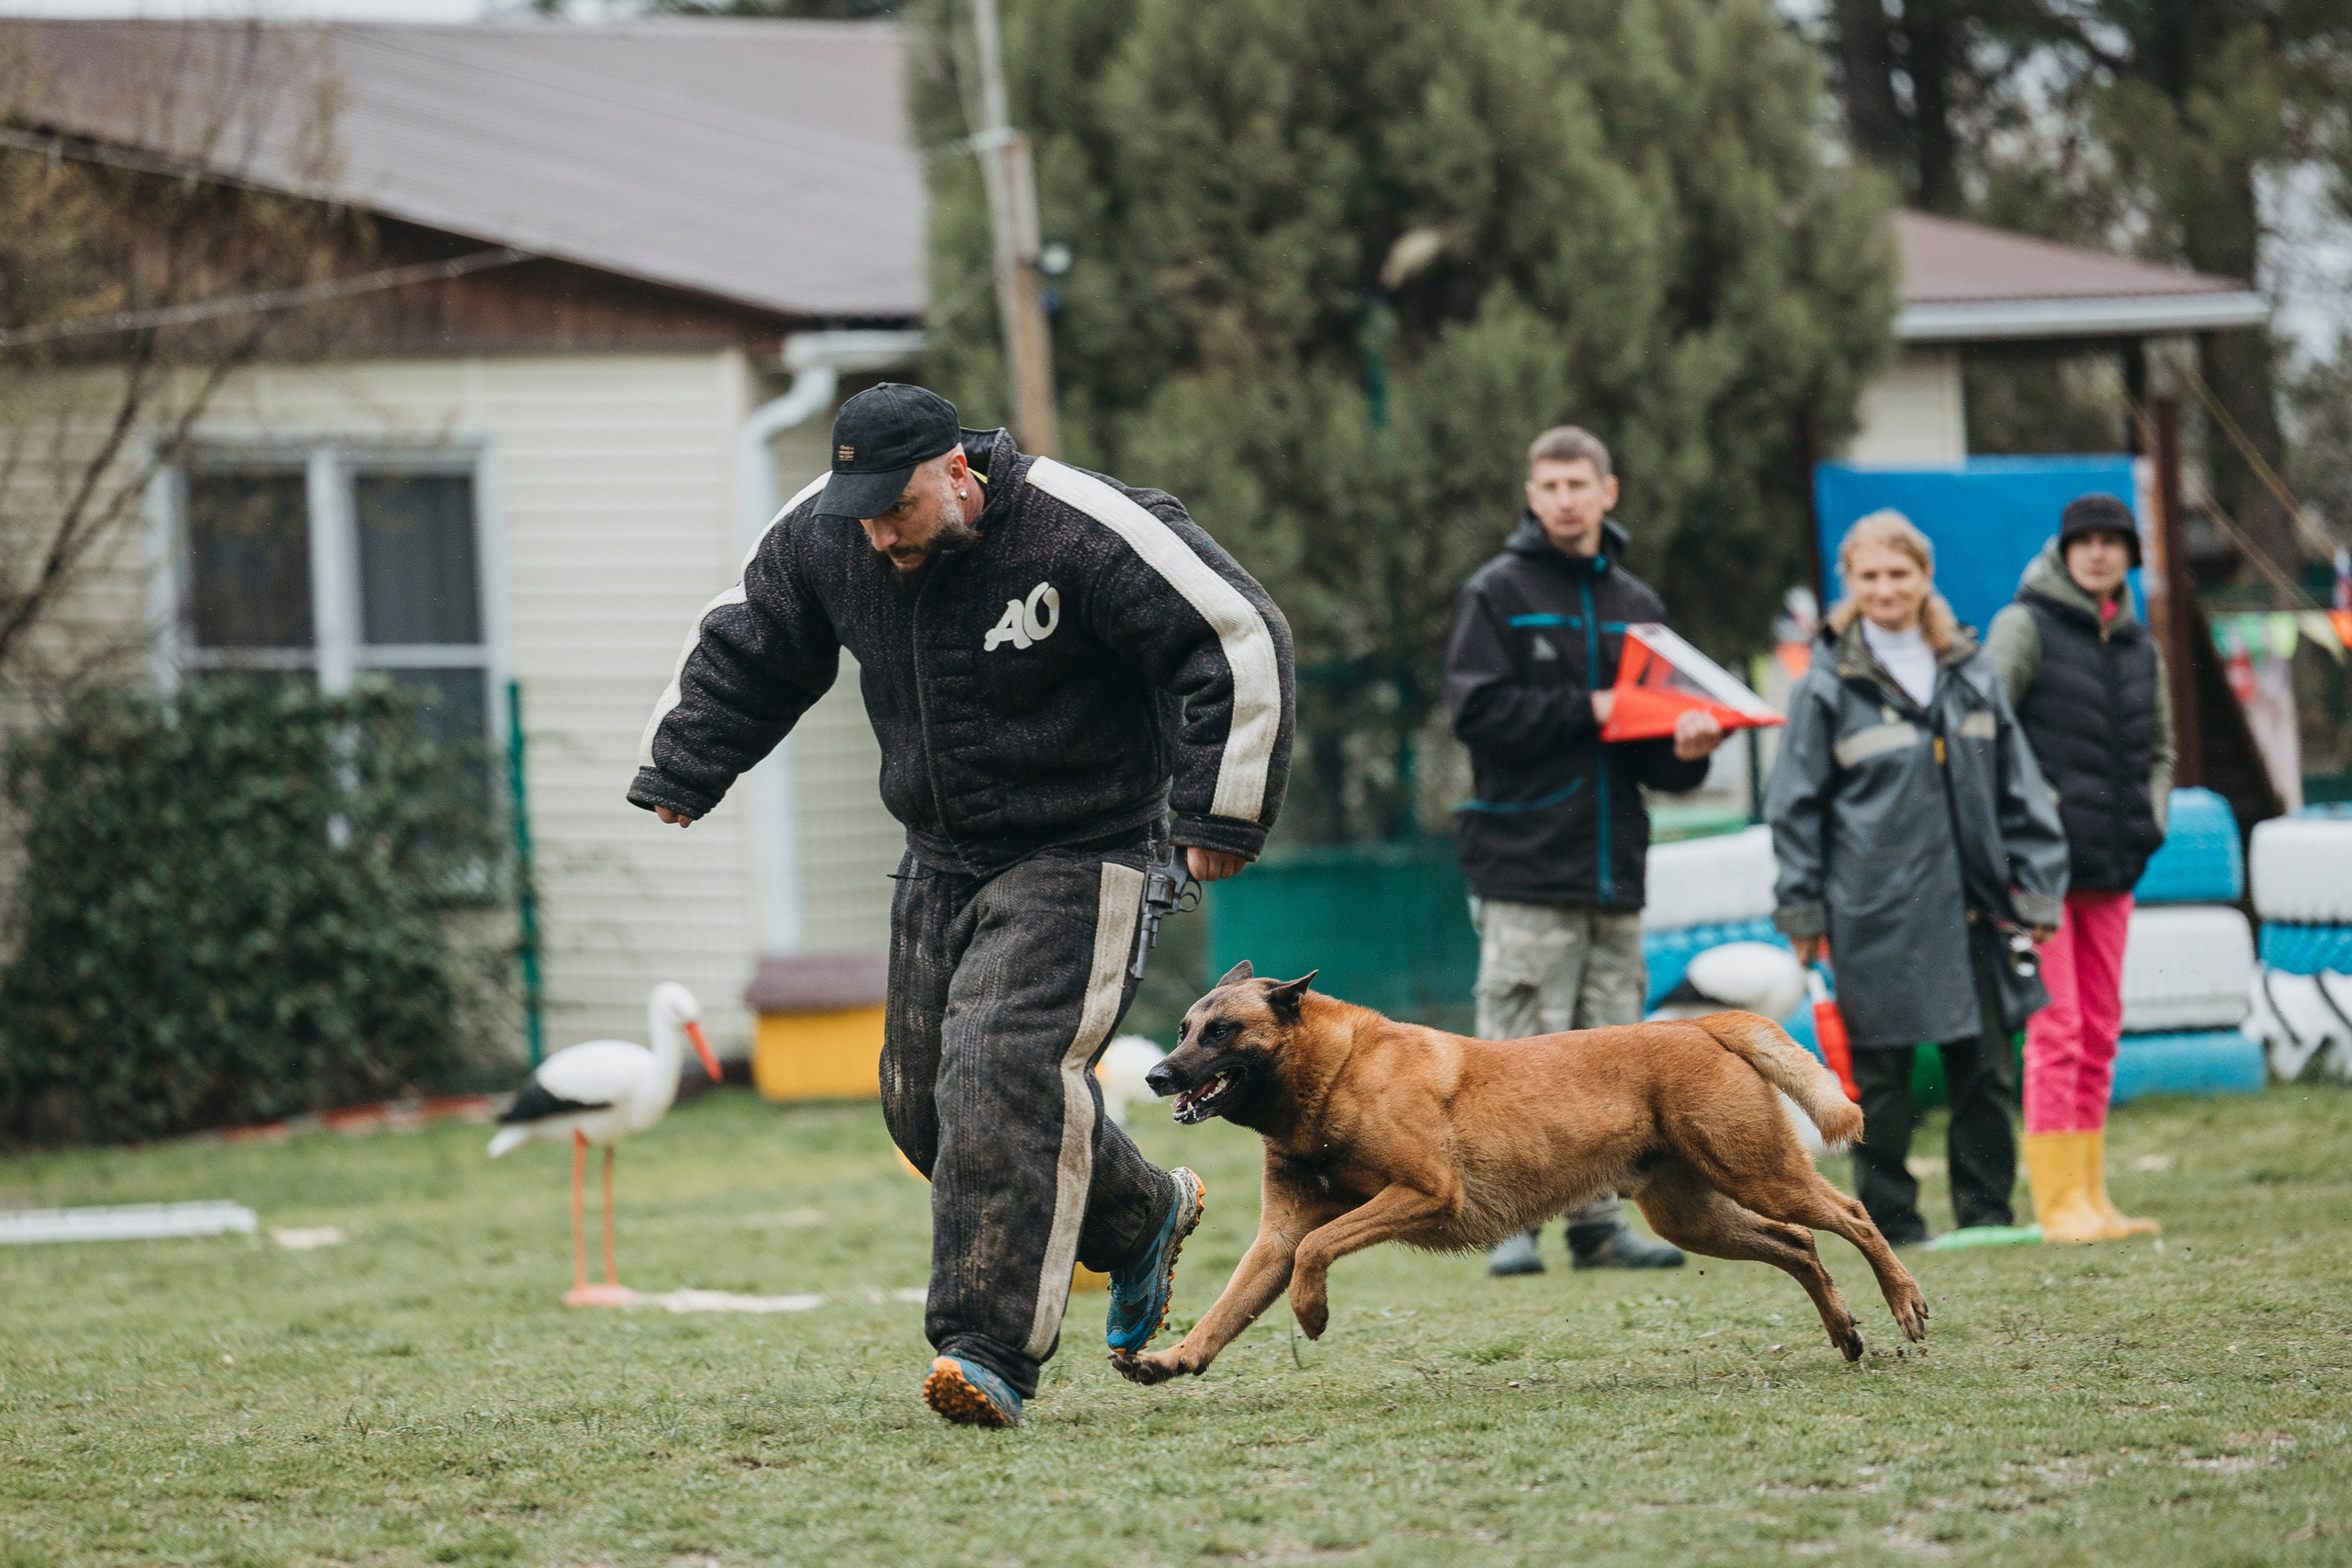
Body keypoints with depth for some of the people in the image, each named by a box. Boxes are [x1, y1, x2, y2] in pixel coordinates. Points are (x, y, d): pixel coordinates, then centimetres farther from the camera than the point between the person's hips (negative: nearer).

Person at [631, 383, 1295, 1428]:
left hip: (1072, 860, -7)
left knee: (1001, 1077, -22)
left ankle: (989, 1350, -21)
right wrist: (681, 773, 15)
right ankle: (1141, 1217, 31)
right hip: (939, 860, 7)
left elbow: (1238, 645, -18)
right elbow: (743, 652, 16)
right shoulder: (817, 538, -4)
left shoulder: (1082, 534, -22)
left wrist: (1220, 814, -17)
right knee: (924, 1100, 8)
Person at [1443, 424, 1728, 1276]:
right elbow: (1477, 710, -10)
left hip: (1614, 867, 5)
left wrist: (1684, 749, -3)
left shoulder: (1636, 605, 17)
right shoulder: (1497, 593, 2)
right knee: (1518, 1056, -7)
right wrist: (1588, 712, -12)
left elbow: (1651, 748, 19)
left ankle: (1598, 1220, 11)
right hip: (1525, 863, -5)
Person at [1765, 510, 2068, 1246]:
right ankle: (1890, 1219, 10)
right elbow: (1795, 806, 2)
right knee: (1879, 1078, 2)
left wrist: (2035, 887, 6)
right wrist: (1801, 910, -2)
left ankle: (1987, 1213, 14)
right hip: (1875, 917, -3)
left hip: (1971, 909, 3)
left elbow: (2018, 789, 12)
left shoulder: (1970, 672, 9)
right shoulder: (1829, 685, 0)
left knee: (1986, 1073, 5)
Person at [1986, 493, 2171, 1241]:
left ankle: (2091, 1198, 13)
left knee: (2101, 1036, 8)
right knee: (2054, 1032, -10)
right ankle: (2059, 1203, -10)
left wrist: (2150, 821, 11)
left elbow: (2159, 749, 27)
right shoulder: (2025, 627, -4)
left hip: (2113, 868, 7)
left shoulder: (2139, 647, 15)